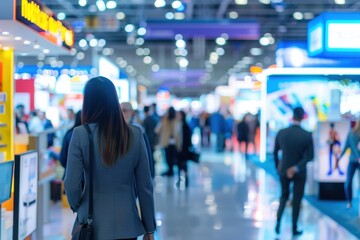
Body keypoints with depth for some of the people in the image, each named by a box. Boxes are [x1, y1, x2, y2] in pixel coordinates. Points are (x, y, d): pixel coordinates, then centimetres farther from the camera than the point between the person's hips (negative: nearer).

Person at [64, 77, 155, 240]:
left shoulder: (81, 134, -10)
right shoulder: (135, 135, -3)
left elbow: (72, 185, -8)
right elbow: (145, 186, 0)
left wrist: (76, 205, 15)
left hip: (93, 226, -2)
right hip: (127, 226, 2)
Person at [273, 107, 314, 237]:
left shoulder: (281, 133, -10)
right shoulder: (307, 135, -15)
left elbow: (275, 152, 1)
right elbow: (310, 156, -16)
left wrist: (277, 166, 14)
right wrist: (296, 168, -17)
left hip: (283, 170, 2)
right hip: (299, 172, -2)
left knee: (284, 196, 22)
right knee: (297, 200, 12)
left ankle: (278, 222, 10)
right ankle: (294, 228, 18)